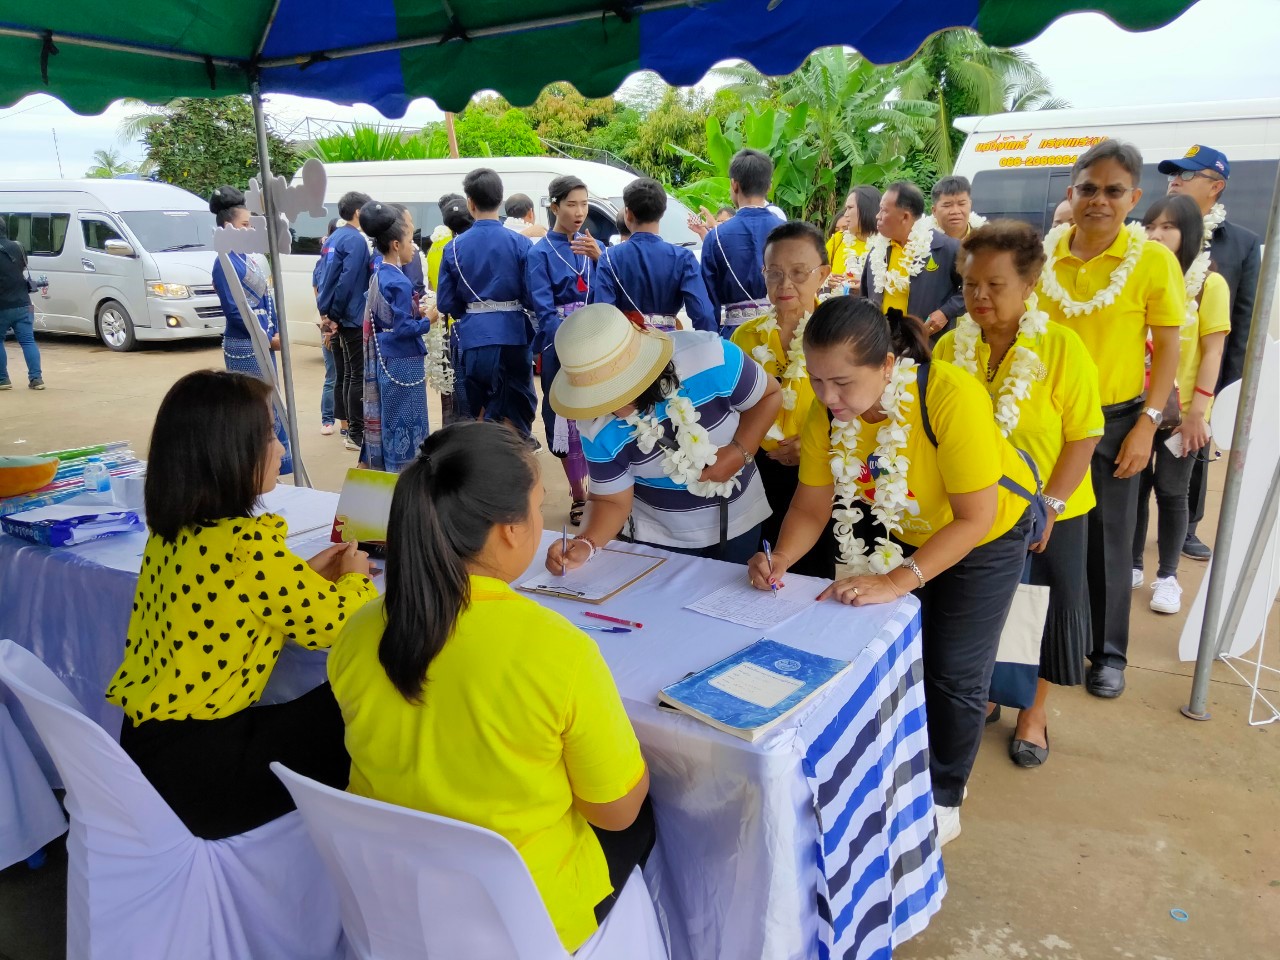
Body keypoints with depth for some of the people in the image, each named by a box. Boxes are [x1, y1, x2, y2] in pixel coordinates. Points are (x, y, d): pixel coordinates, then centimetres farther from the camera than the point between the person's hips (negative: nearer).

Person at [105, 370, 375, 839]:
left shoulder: (171, 532, 2)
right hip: (195, 772, -8)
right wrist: (354, 576, 8)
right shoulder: (248, 545, -23)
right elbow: (337, 623, -12)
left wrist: (305, 573, 12)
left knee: (319, 713, 19)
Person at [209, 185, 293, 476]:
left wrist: (276, 332, 2)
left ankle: (280, 463, 23)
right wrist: (268, 338, -12)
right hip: (243, 348, -9)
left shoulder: (248, 257, 12)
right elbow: (234, 311, -16)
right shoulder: (225, 263, -13)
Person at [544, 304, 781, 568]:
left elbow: (769, 396, -11)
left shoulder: (711, 357, -28)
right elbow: (612, 501, -12)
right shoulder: (597, 429, -22)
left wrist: (740, 451, -25)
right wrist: (585, 543, -31)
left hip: (738, 521, 1)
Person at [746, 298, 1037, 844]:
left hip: (987, 533, -4)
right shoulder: (828, 411, -23)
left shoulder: (952, 399, -38)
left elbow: (974, 518, -32)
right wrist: (780, 561, -33)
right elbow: (812, 505, -15)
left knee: (953, 674, 2)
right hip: (903, 532, 4)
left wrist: (898, 581, -39)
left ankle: (943, 798, 27)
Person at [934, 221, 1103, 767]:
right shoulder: (950, 348, -5)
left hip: (1049, 512, -2)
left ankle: (1034, 710, 32)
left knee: (1043, 608, 9)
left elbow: (1084, 436, -12)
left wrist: (1050, 504, -16)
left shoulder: (1061, 349, -14)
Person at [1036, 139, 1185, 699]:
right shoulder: (1042, 255, -1)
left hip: (1113, 420, -2)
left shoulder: (1153, 260, -7)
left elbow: (1167, 348, -3)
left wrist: (1148, 424, -9)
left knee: (1108, 540, 9)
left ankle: (1108, 652, 26)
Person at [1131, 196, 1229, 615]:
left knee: (1171, 492, 6)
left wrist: (1197, 412, -13)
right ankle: (1133, 566, 24)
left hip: (1180, 412, -3)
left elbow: (1213, 353, -7)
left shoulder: (1210, 284, -5)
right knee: (1134, 488, 9)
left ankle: (1167, 577, 18)